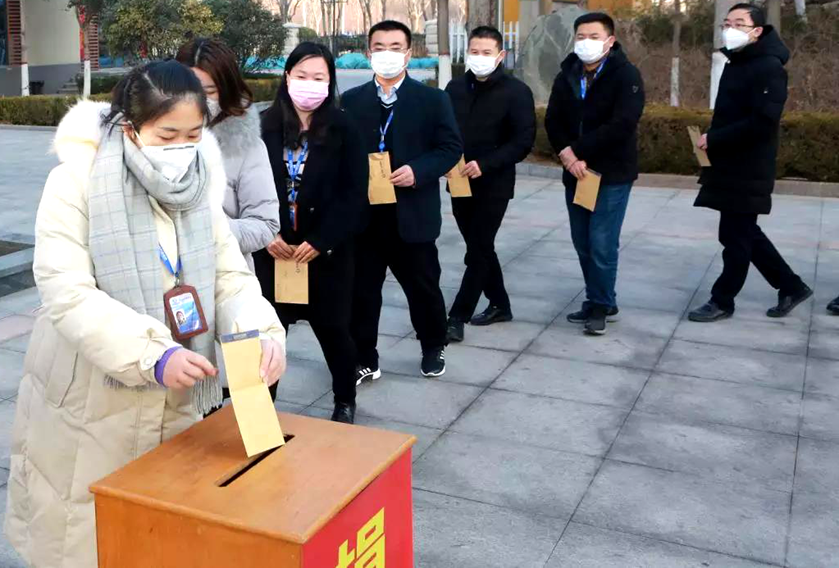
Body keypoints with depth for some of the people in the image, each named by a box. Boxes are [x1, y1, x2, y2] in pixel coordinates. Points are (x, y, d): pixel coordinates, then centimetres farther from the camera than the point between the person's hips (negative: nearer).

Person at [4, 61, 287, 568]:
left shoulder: (199, 186, 1)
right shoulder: (76, 183, -14)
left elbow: (230, 276, -3)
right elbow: (68, 294, -22)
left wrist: (263, 334, -23)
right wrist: (152, 355, -34)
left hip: (174, 403, 4)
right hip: (90, 403, -4)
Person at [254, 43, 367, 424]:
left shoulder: (343, 130, -4)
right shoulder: (265, 128, 0)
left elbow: (354, 193, -9)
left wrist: (319, 241, -14)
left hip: (327, 250, -1)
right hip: (274, 250, 1)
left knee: (333, 328, 9)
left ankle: (345, 401, 31)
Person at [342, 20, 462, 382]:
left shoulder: (433, 99, 1)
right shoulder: (352, 100, 8)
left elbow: (451, 148, -3)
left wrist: (418, 170, -18)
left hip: (411, 214, -2)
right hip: (363, 214, 2)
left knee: (423, 287, 12)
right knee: (361, 290, 7)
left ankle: (433, 349, 35)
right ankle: (364, 360, 21)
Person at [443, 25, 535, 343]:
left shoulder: (516, 92, -8)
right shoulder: (455, 88, 7)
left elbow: (524, 140, -13)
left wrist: (485, 164, -23)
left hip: (493, 186, -5)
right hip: (460, 184, 6)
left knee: (477, 252, -4)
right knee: (480, 248, 15)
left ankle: (457, 317, 2)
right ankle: (499, 305, 30)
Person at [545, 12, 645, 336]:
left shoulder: (626, 75, -10)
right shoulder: (567, 75, 8)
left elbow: (621, 125, -21)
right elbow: (553, 120, 4)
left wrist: (575, 150, -19)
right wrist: (567, 155, -14)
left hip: (612, 174, -6)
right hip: (576, 173, 6)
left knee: (602, 244, -5)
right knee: (583, 243, 10)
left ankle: (602, 305, 11)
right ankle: (598, 302, 25)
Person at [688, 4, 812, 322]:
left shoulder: (768, 68, -15)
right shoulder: (736, 64, 15)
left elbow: (762, 122, -24)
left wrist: (714, 140, -20)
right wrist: (713, 139, 3)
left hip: (748, 171, -10)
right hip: (730, 167, 10)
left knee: (735, 237, 1)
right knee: (744, 234, 16)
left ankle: (722, 301, 15)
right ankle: (791, 287, 28)